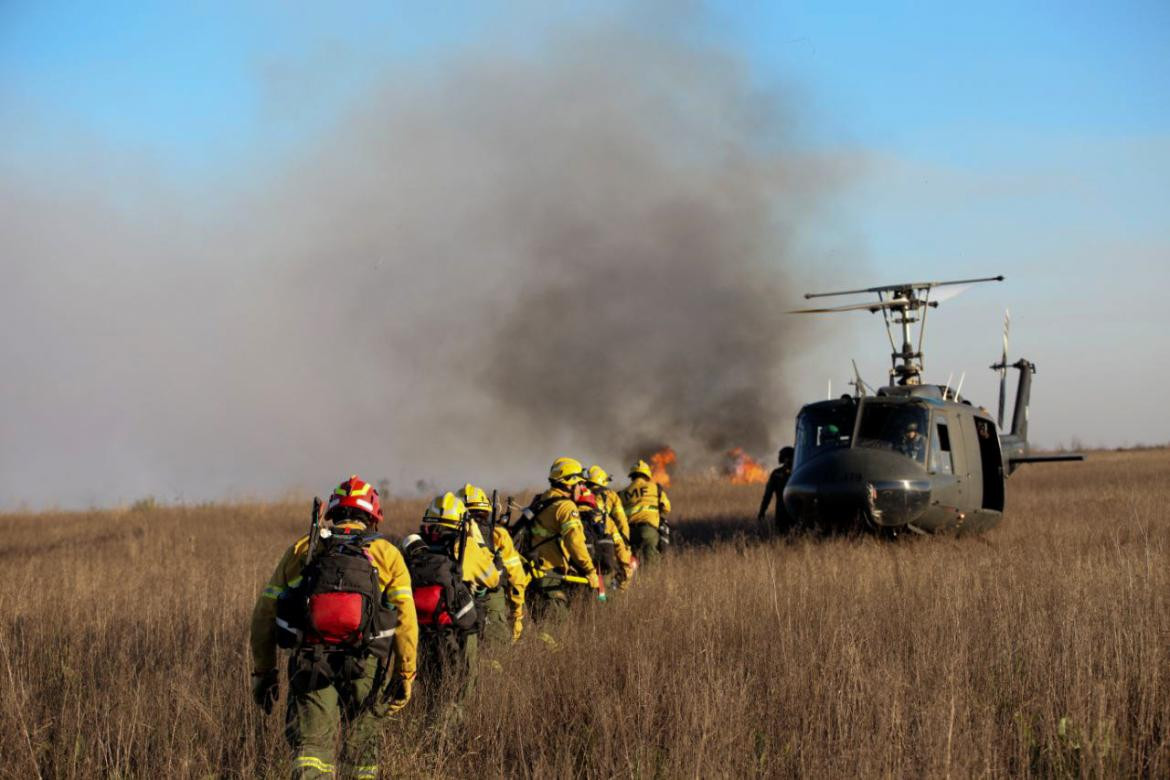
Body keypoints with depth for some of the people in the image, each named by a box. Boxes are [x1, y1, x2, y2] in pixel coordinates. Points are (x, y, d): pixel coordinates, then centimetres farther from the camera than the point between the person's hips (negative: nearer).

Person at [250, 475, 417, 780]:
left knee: (311, 747, -5)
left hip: (310, 664, 0)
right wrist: (405, 675, 8)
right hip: (365, 667, 0)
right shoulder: (387, 555, 9)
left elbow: (264, 613, 12)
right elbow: (405, 620, 1)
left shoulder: (301, 550, 13)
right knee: (362, 752, 15)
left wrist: (263, 671, 19)